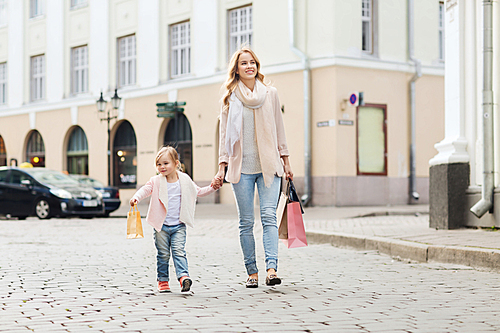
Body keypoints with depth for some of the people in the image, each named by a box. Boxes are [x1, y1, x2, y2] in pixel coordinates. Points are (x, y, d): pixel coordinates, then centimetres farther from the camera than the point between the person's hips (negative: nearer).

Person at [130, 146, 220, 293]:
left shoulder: (185, 180, 5)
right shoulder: (156, 181, 0)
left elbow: (198, 191, 16)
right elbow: (145, 190, -11)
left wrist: (212, 188, 3)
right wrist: (136, 198, -31)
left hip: (179, 225, 0)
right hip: (161, 225, 0)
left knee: (179, 252, -11)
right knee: (163, 254, 4)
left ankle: (183, 276, -19)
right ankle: (162, 281, 14)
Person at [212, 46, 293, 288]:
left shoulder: (270, 94, 9)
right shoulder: (230, 98, 7)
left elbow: (279, 130, 14)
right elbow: (224, 134, 8)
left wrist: (286, 163, 11)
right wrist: (222, 168, 1)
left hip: (269, 166, 0)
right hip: (241, 167, 0)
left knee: (268, 216, -13)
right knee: (246, 222, 1)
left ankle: (271, 269, -20)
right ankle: (252, 272, 7)